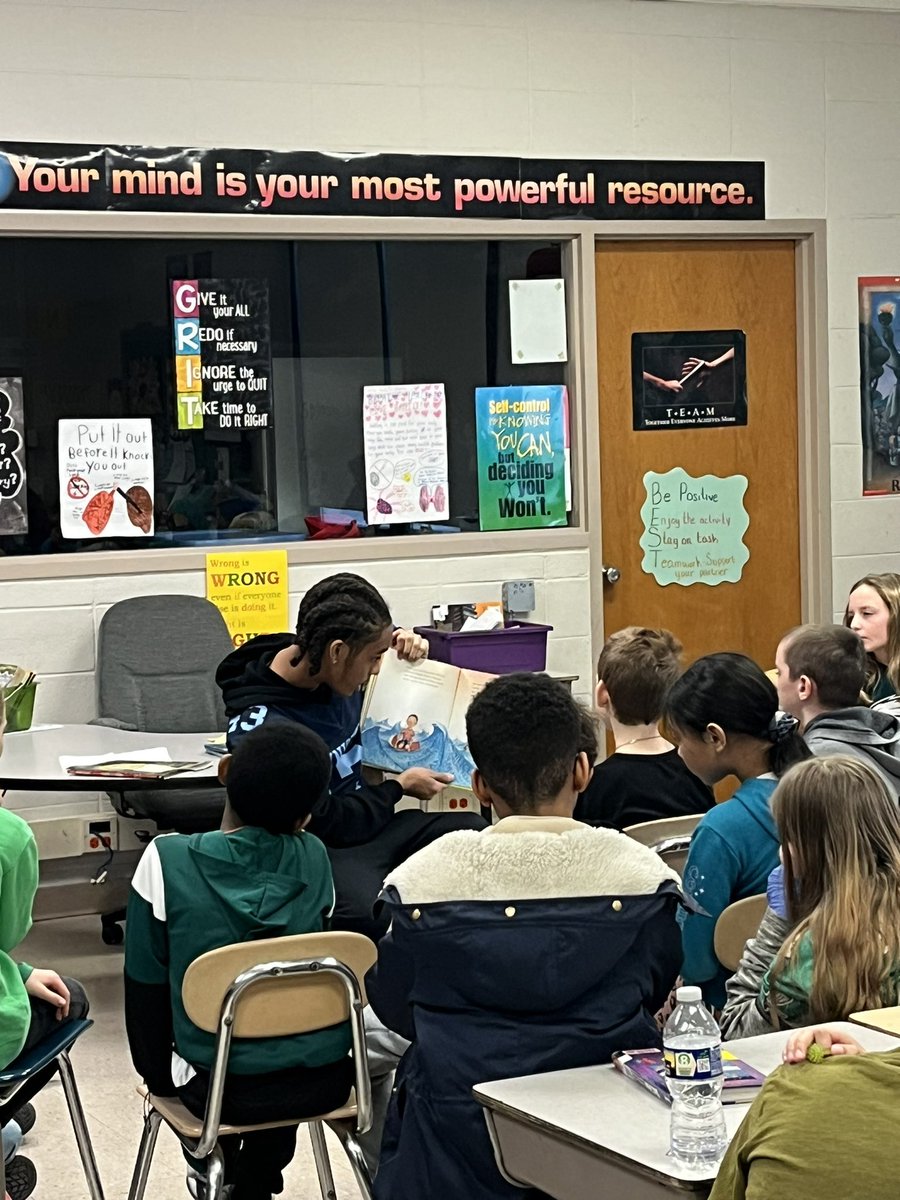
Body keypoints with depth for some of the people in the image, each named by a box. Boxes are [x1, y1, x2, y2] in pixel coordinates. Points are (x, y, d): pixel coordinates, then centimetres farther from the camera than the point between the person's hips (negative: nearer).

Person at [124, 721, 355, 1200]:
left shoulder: (167, 860, -15)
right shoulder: (313, 857, -7)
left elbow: (146, 986, -5)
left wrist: (159, 1078, 7)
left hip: (223, 1089, -2)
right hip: (325, 1079, 2)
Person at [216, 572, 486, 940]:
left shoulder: (332, 671, 0)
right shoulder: (259, 727, -24)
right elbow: (325, 824, -18)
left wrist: (403, 644, 4)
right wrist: (399, 787, -5)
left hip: (363, 823, 9)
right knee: (375, 916, -39)